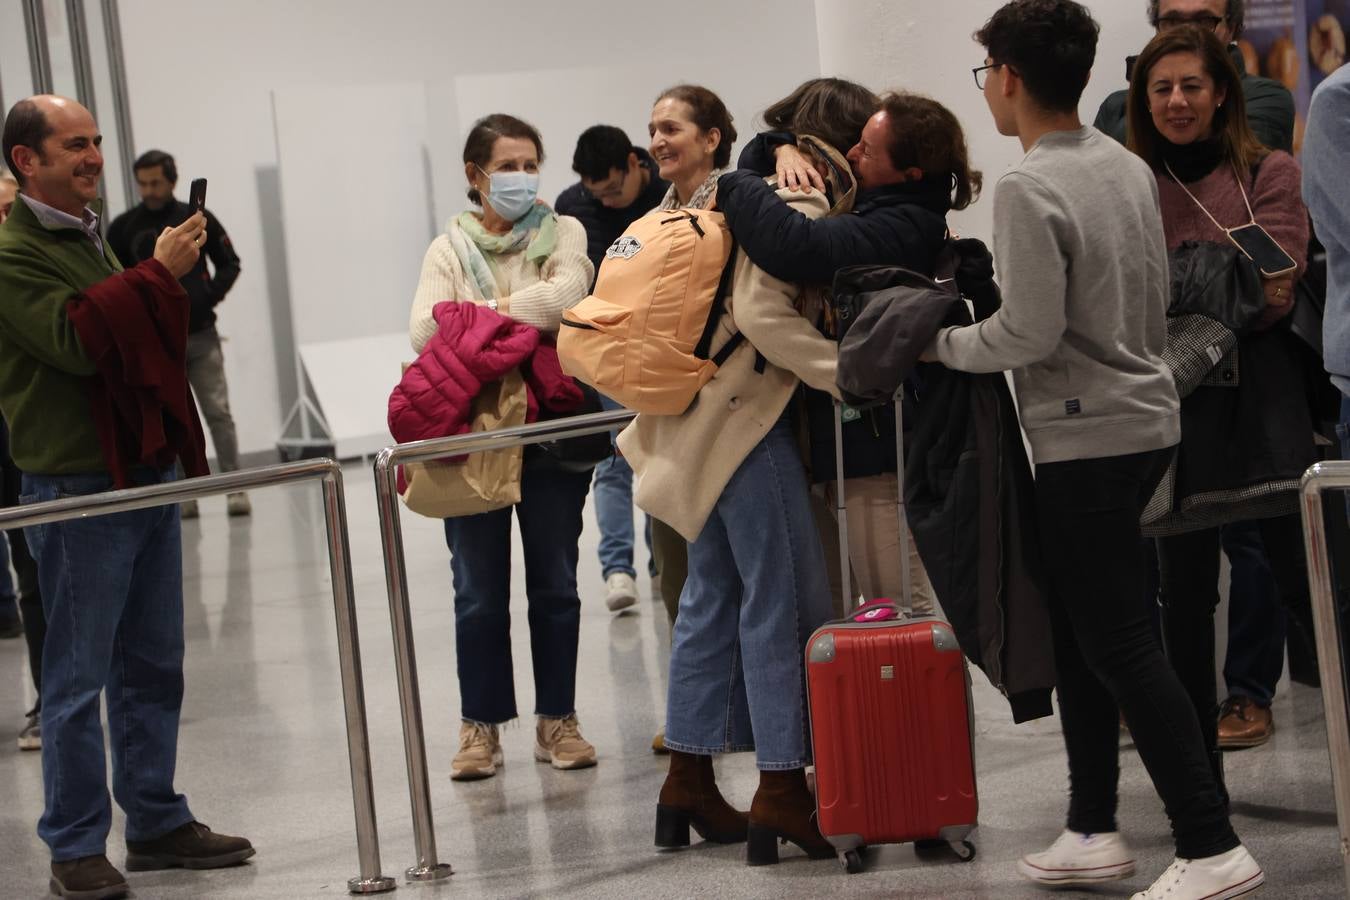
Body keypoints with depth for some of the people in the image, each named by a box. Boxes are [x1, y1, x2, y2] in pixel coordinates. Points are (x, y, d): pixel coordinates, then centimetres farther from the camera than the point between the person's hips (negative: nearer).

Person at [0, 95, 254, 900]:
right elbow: (76, 342, -24)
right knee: (78, 677, -2)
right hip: (77, 490, -9)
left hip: (146, 474, 9)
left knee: (154, 666, 13)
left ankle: (157, 823, 23)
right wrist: (159, 274, -20)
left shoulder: (89, 238, 16)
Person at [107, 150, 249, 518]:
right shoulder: (124, 227, 3)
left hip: (201, 335, 0)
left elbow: (229, 263, 12)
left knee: (218, 413, -3)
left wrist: (211, 296, -4)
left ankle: (235, 488, 2)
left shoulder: (198, 218, 4)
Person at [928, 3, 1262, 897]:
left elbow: (1028, 334, -19)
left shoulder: (1028, 189, -18)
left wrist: (940, 344, -5)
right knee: (1082, 630, 15)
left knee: (1118, 645, -5)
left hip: (1086, 436, -9)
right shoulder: (1131, 167, 8)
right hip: (1146, 414, 9)